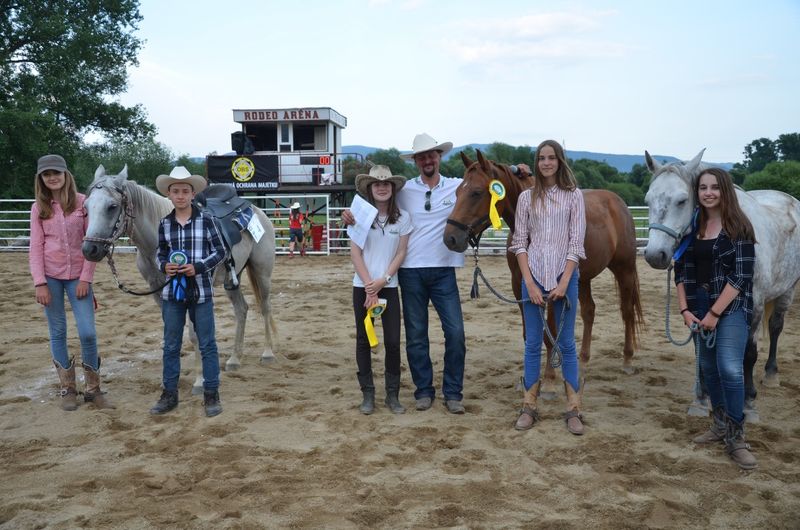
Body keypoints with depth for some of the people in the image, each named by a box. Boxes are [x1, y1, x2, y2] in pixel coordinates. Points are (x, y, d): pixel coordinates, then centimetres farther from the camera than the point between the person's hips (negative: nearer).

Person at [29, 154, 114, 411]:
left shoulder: (82, 203, -1)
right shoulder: (39, 208, 3)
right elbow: (35, 247, 1)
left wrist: (86, 278, -8)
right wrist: (40, 283, -8)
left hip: (78, 276, -1)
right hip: (50, 276, 1)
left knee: (88, 333, -5)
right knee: (58, 332, 7)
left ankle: (93, 389, 11)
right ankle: (68, 389, 19)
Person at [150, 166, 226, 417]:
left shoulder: (205, 220, -6)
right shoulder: (164, 224, 2)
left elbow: (220, 252, -4)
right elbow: (161, 254, 12)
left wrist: (198, 267, -17)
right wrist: (164, 266, -10)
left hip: (200, 293, -3)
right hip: (172, 293, 3)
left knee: (207, 345, 5)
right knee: (171, 346, 12)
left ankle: (211, 394, 16)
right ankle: (169, 394, 24)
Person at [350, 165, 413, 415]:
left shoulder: (403, 217, -1)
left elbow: (401, 253, -1)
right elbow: (355, 253, -6)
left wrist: (383, 280, -12)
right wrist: (370, 288, -10)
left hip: (389, 287, 1)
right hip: (363, 286, 0)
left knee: (393, 341, 0)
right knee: (364, 340, 5)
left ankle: (392, 394, 14)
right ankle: (367, 394, 17)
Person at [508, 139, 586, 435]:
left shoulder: (574, 196, 1)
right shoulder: (527, 197, 5)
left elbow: (576, 242, -3)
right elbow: (520, 243, 2)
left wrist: (563, 283, -12)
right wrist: (530, 283, -8)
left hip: (564, 276, -1)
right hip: (533, 276, 1)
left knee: (566, 343, 5)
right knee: (533, 343, 7)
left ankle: (573, 409, 13)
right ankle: (529, 407, 16)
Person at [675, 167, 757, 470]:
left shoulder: (739, 227, -8)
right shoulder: (692, 226, 6)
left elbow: (741, 276, -14)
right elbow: (682, 271, 6)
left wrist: (715, 313, -16)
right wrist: (685, 309, -4)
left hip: (731, 308, -5)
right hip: (699, 306, 5)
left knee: (730, 369, -14)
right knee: (709, 368, 13)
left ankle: (735, 438, -2)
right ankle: (720, 424, 29)